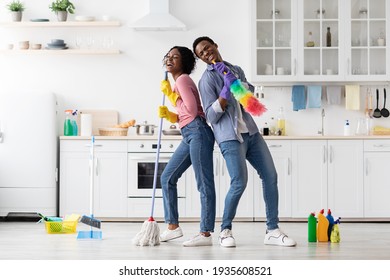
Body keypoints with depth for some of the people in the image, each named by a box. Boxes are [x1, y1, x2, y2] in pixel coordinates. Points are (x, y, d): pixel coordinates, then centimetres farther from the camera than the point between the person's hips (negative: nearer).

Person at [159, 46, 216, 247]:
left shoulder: (183, 79, -6)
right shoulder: (179, 82, 22)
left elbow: (192, 110, -16)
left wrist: (170, 94, -7)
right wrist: (167, 114, 3)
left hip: (197, 132, -10)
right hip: (188, 136, 10)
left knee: (204, 184, -9)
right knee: (167, 177, 12)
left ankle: (205, 234, -10)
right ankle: (173, 226, 18)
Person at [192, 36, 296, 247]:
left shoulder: (235, 69, 18)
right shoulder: (207, 79, -2)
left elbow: (250, 92, 3)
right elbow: (211, 117, -9)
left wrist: (234, 79, -10)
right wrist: (226, 90, -16)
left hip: (251, 132, 7)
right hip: (230, 136, -7)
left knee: (270, 176, 0)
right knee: (239, 182, -16)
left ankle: (272, 231, 5)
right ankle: (225, 230, 4)